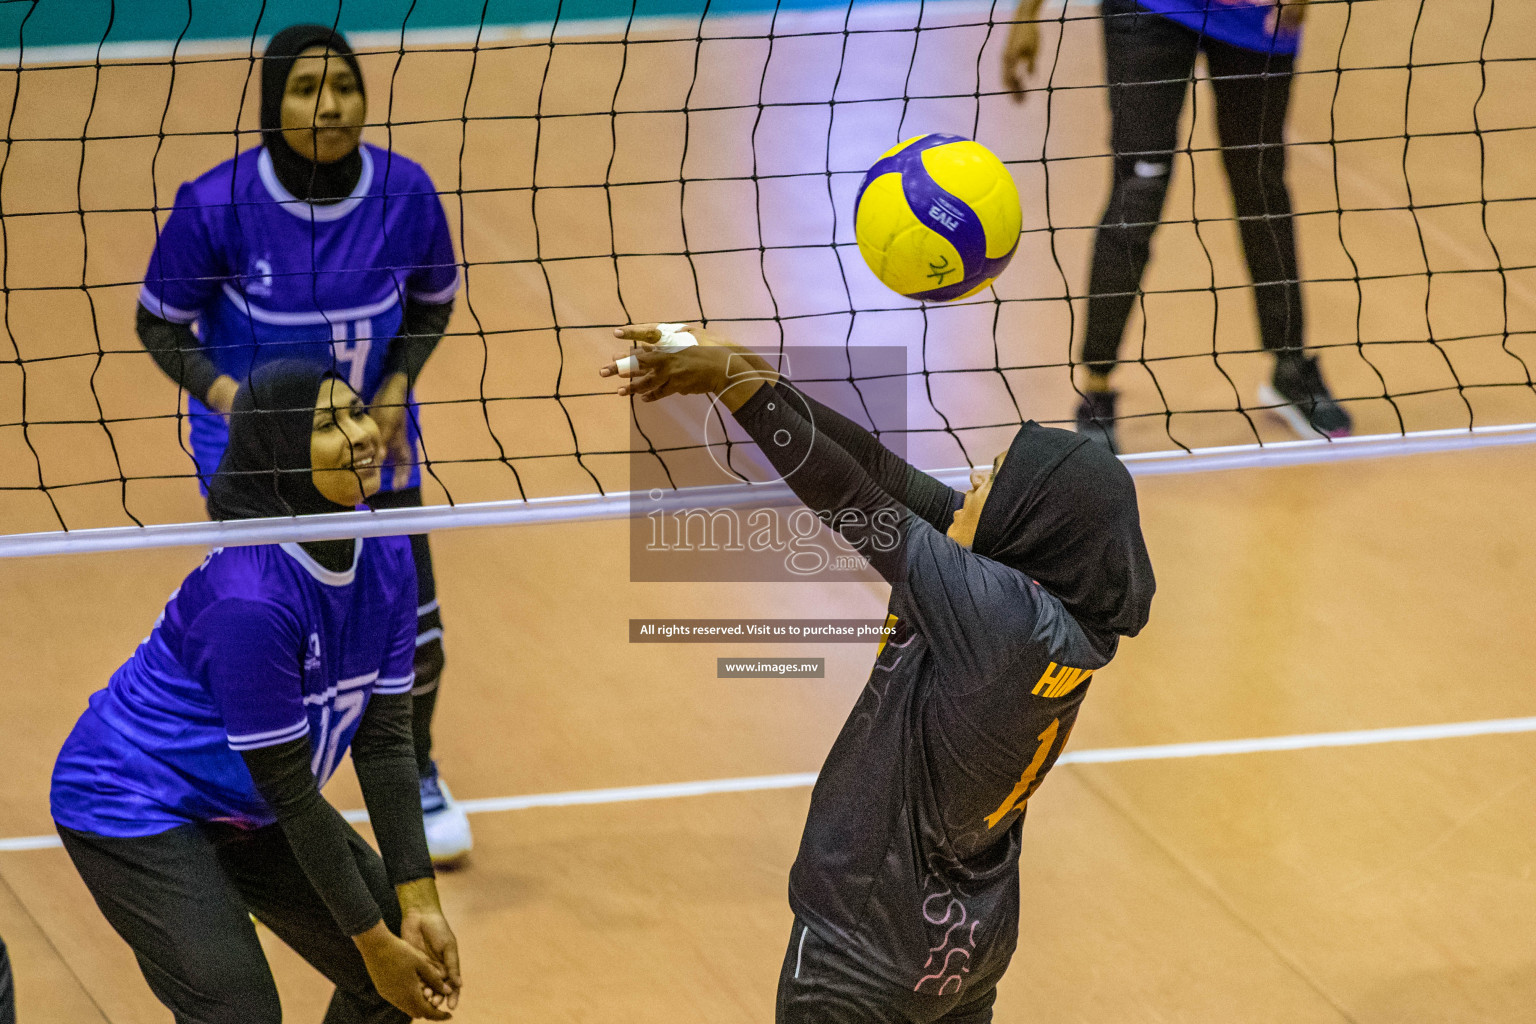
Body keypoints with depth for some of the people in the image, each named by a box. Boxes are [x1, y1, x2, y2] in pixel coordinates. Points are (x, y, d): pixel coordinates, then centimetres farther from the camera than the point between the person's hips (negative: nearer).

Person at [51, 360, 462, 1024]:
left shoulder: (385, 552, -10)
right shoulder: (248, 596, -33)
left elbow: (384, 739, -6)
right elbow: (291, 792, -26)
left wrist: (418, 906, -10)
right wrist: (374, 941, -20)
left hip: (243, 810, 9)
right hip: (135, 810, -9)